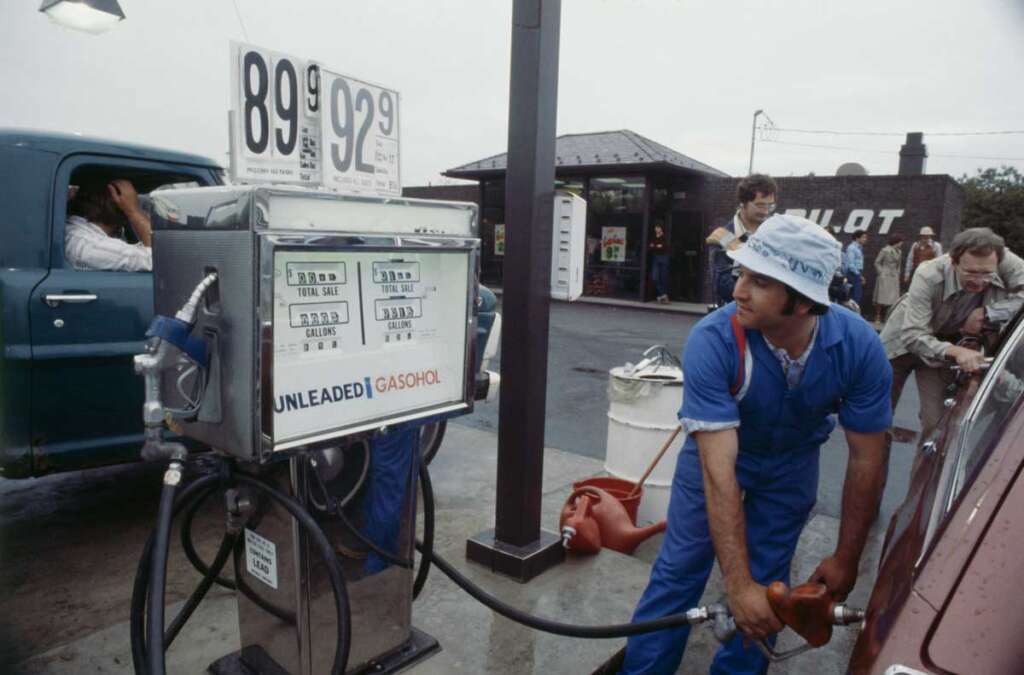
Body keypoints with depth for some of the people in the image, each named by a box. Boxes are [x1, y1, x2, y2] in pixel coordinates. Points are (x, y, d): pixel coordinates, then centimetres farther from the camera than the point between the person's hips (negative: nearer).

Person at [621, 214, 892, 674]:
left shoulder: (858, 346, -28)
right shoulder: (712, 341, -37)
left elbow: (866, 459, -16)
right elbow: (718, 469, -37)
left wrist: (845, 560, -10)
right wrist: (738, 584, -37)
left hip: (793, 463, 2)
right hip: (717, 451, -2)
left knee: (766, 582, 7)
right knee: (678, 571, 0)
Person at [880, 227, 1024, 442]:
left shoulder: (1005, 263, -27)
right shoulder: (929, 276, -35)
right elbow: (912, 335, -38)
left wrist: (986, 313, -33)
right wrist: (956, 351, -52)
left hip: (947, 344, 2)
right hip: (903, 340, -2)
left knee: (937, 422, -5)